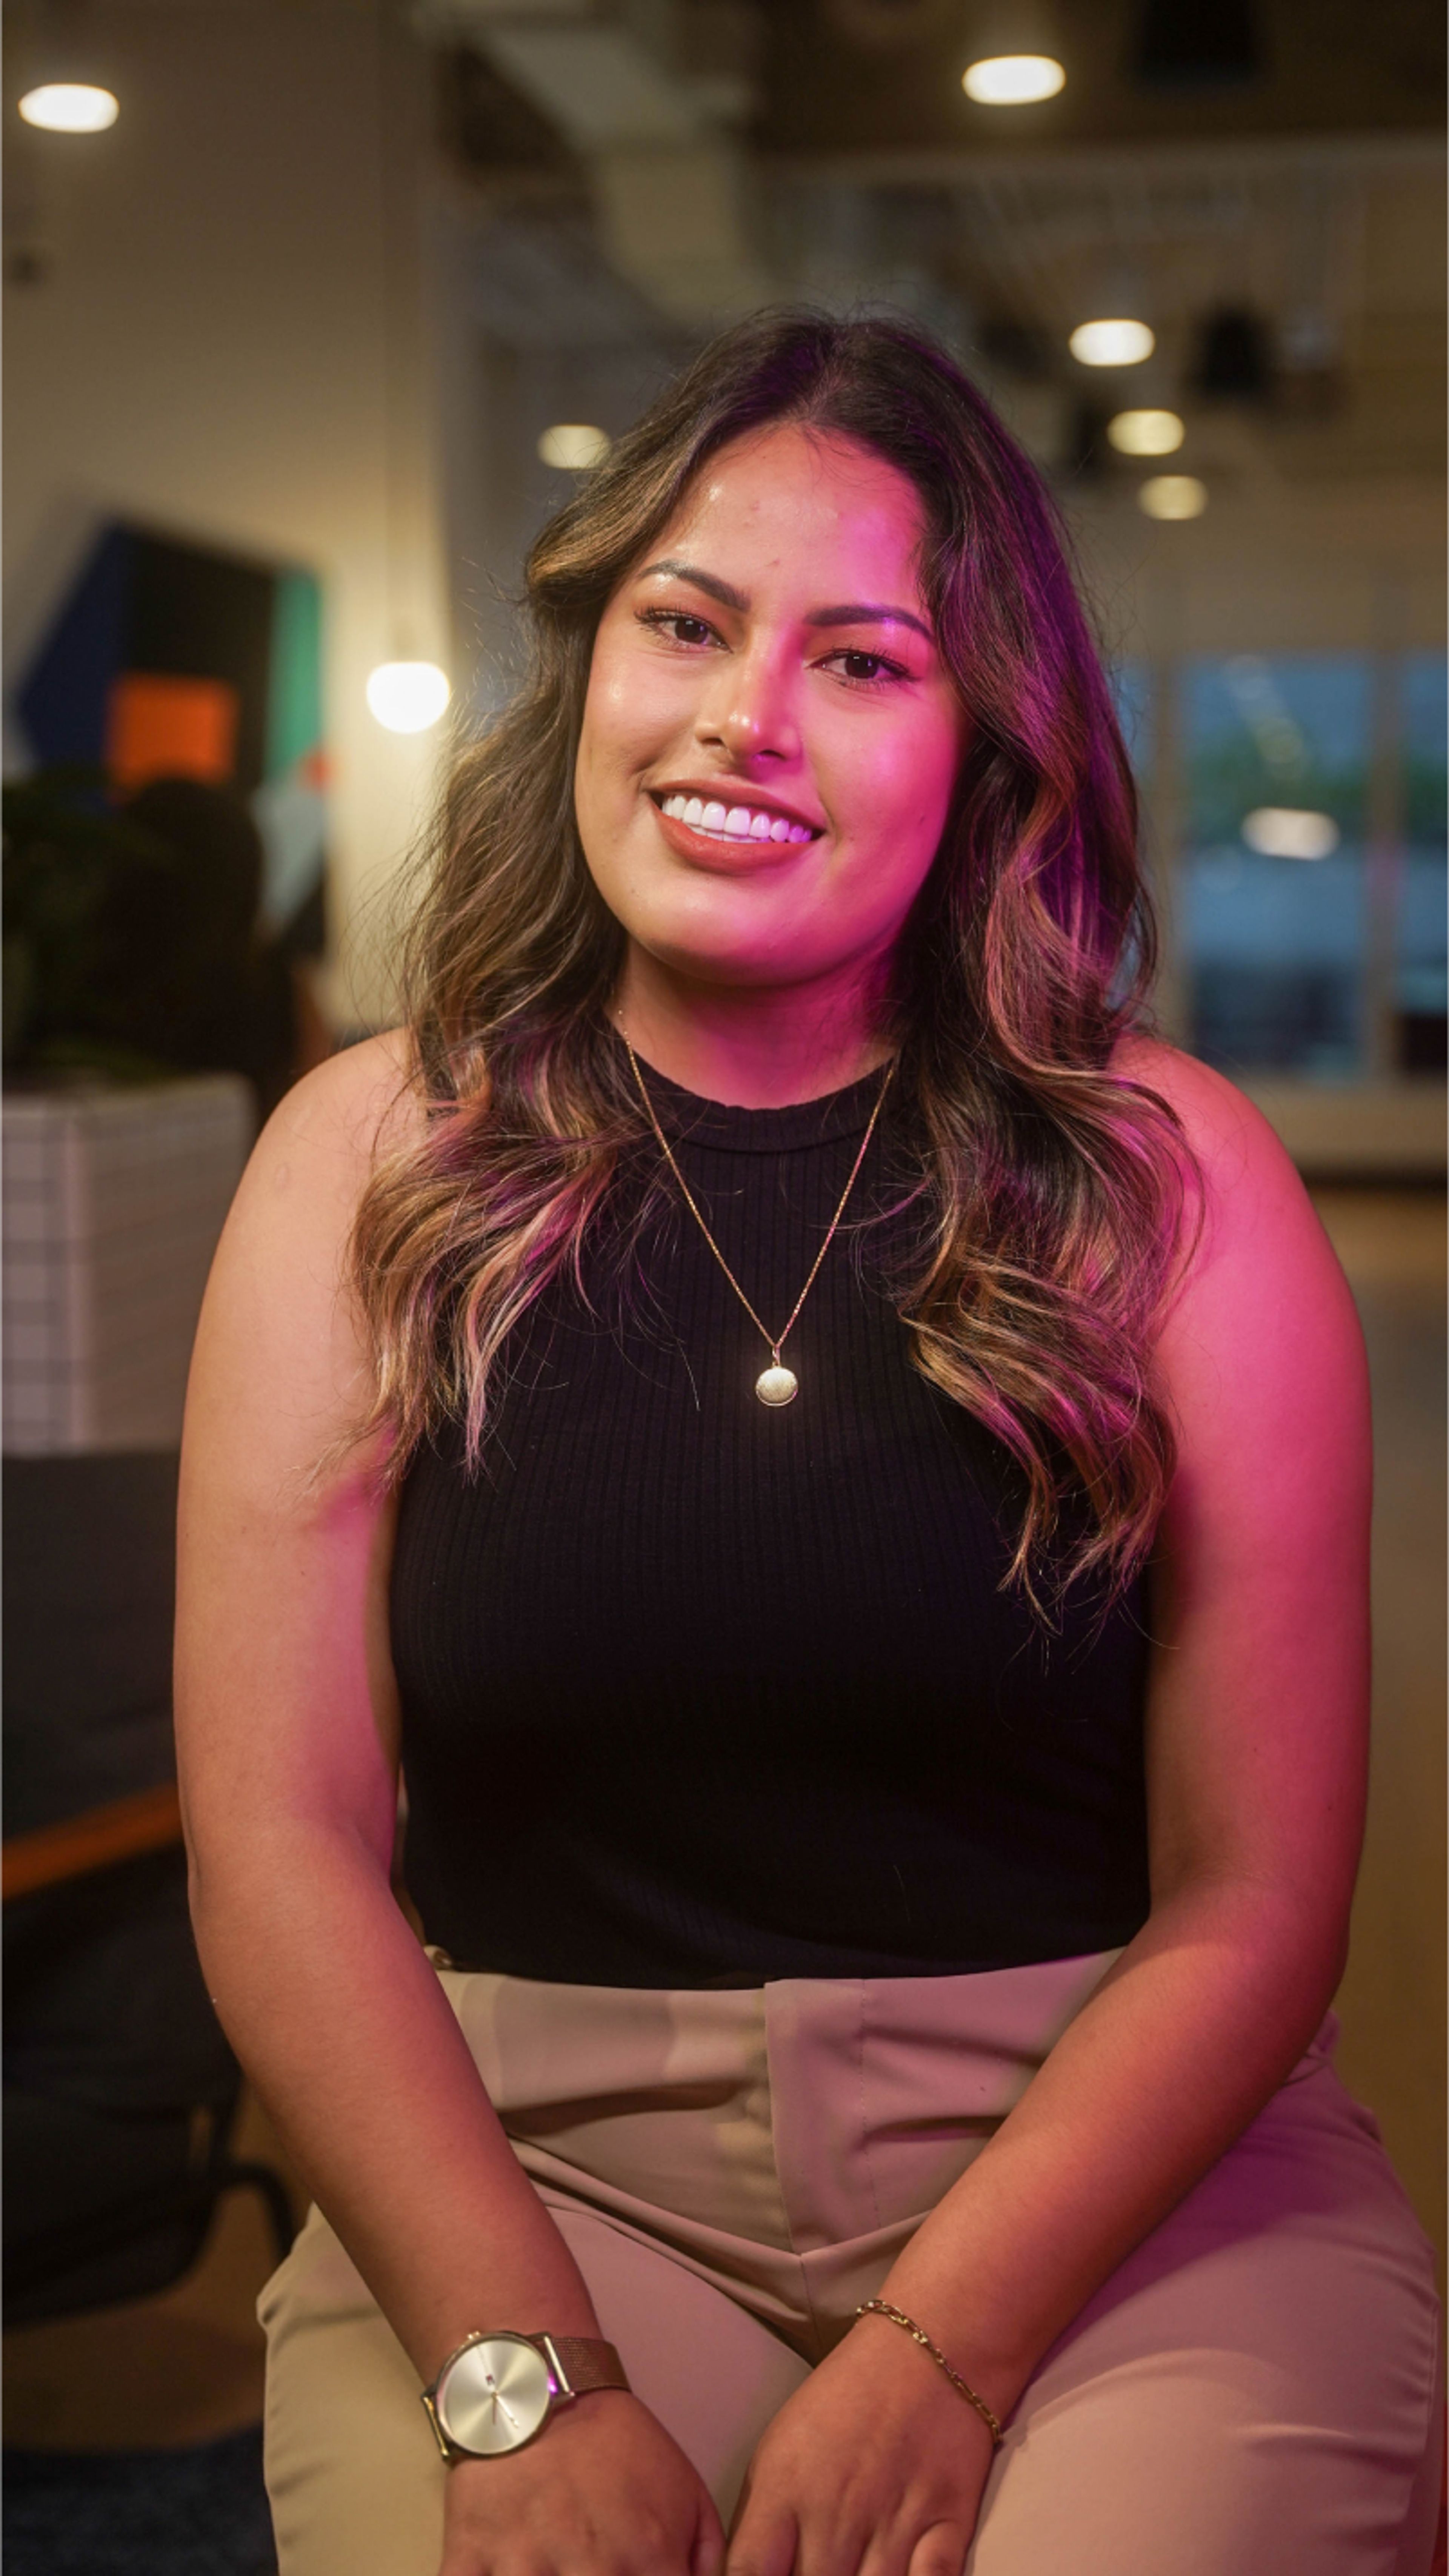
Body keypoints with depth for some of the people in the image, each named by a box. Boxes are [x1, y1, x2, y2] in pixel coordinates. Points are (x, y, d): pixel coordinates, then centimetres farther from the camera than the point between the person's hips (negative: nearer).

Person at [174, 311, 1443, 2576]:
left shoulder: (1167, 1177, -2)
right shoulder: (373, 1159, 1)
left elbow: (1251, 1897, -5)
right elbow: (283, 1838, -4)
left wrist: (940, 2352, -15)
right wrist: (525, 2374, -13)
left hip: (1117, 2171, 0)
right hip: (533, 2153, 0)